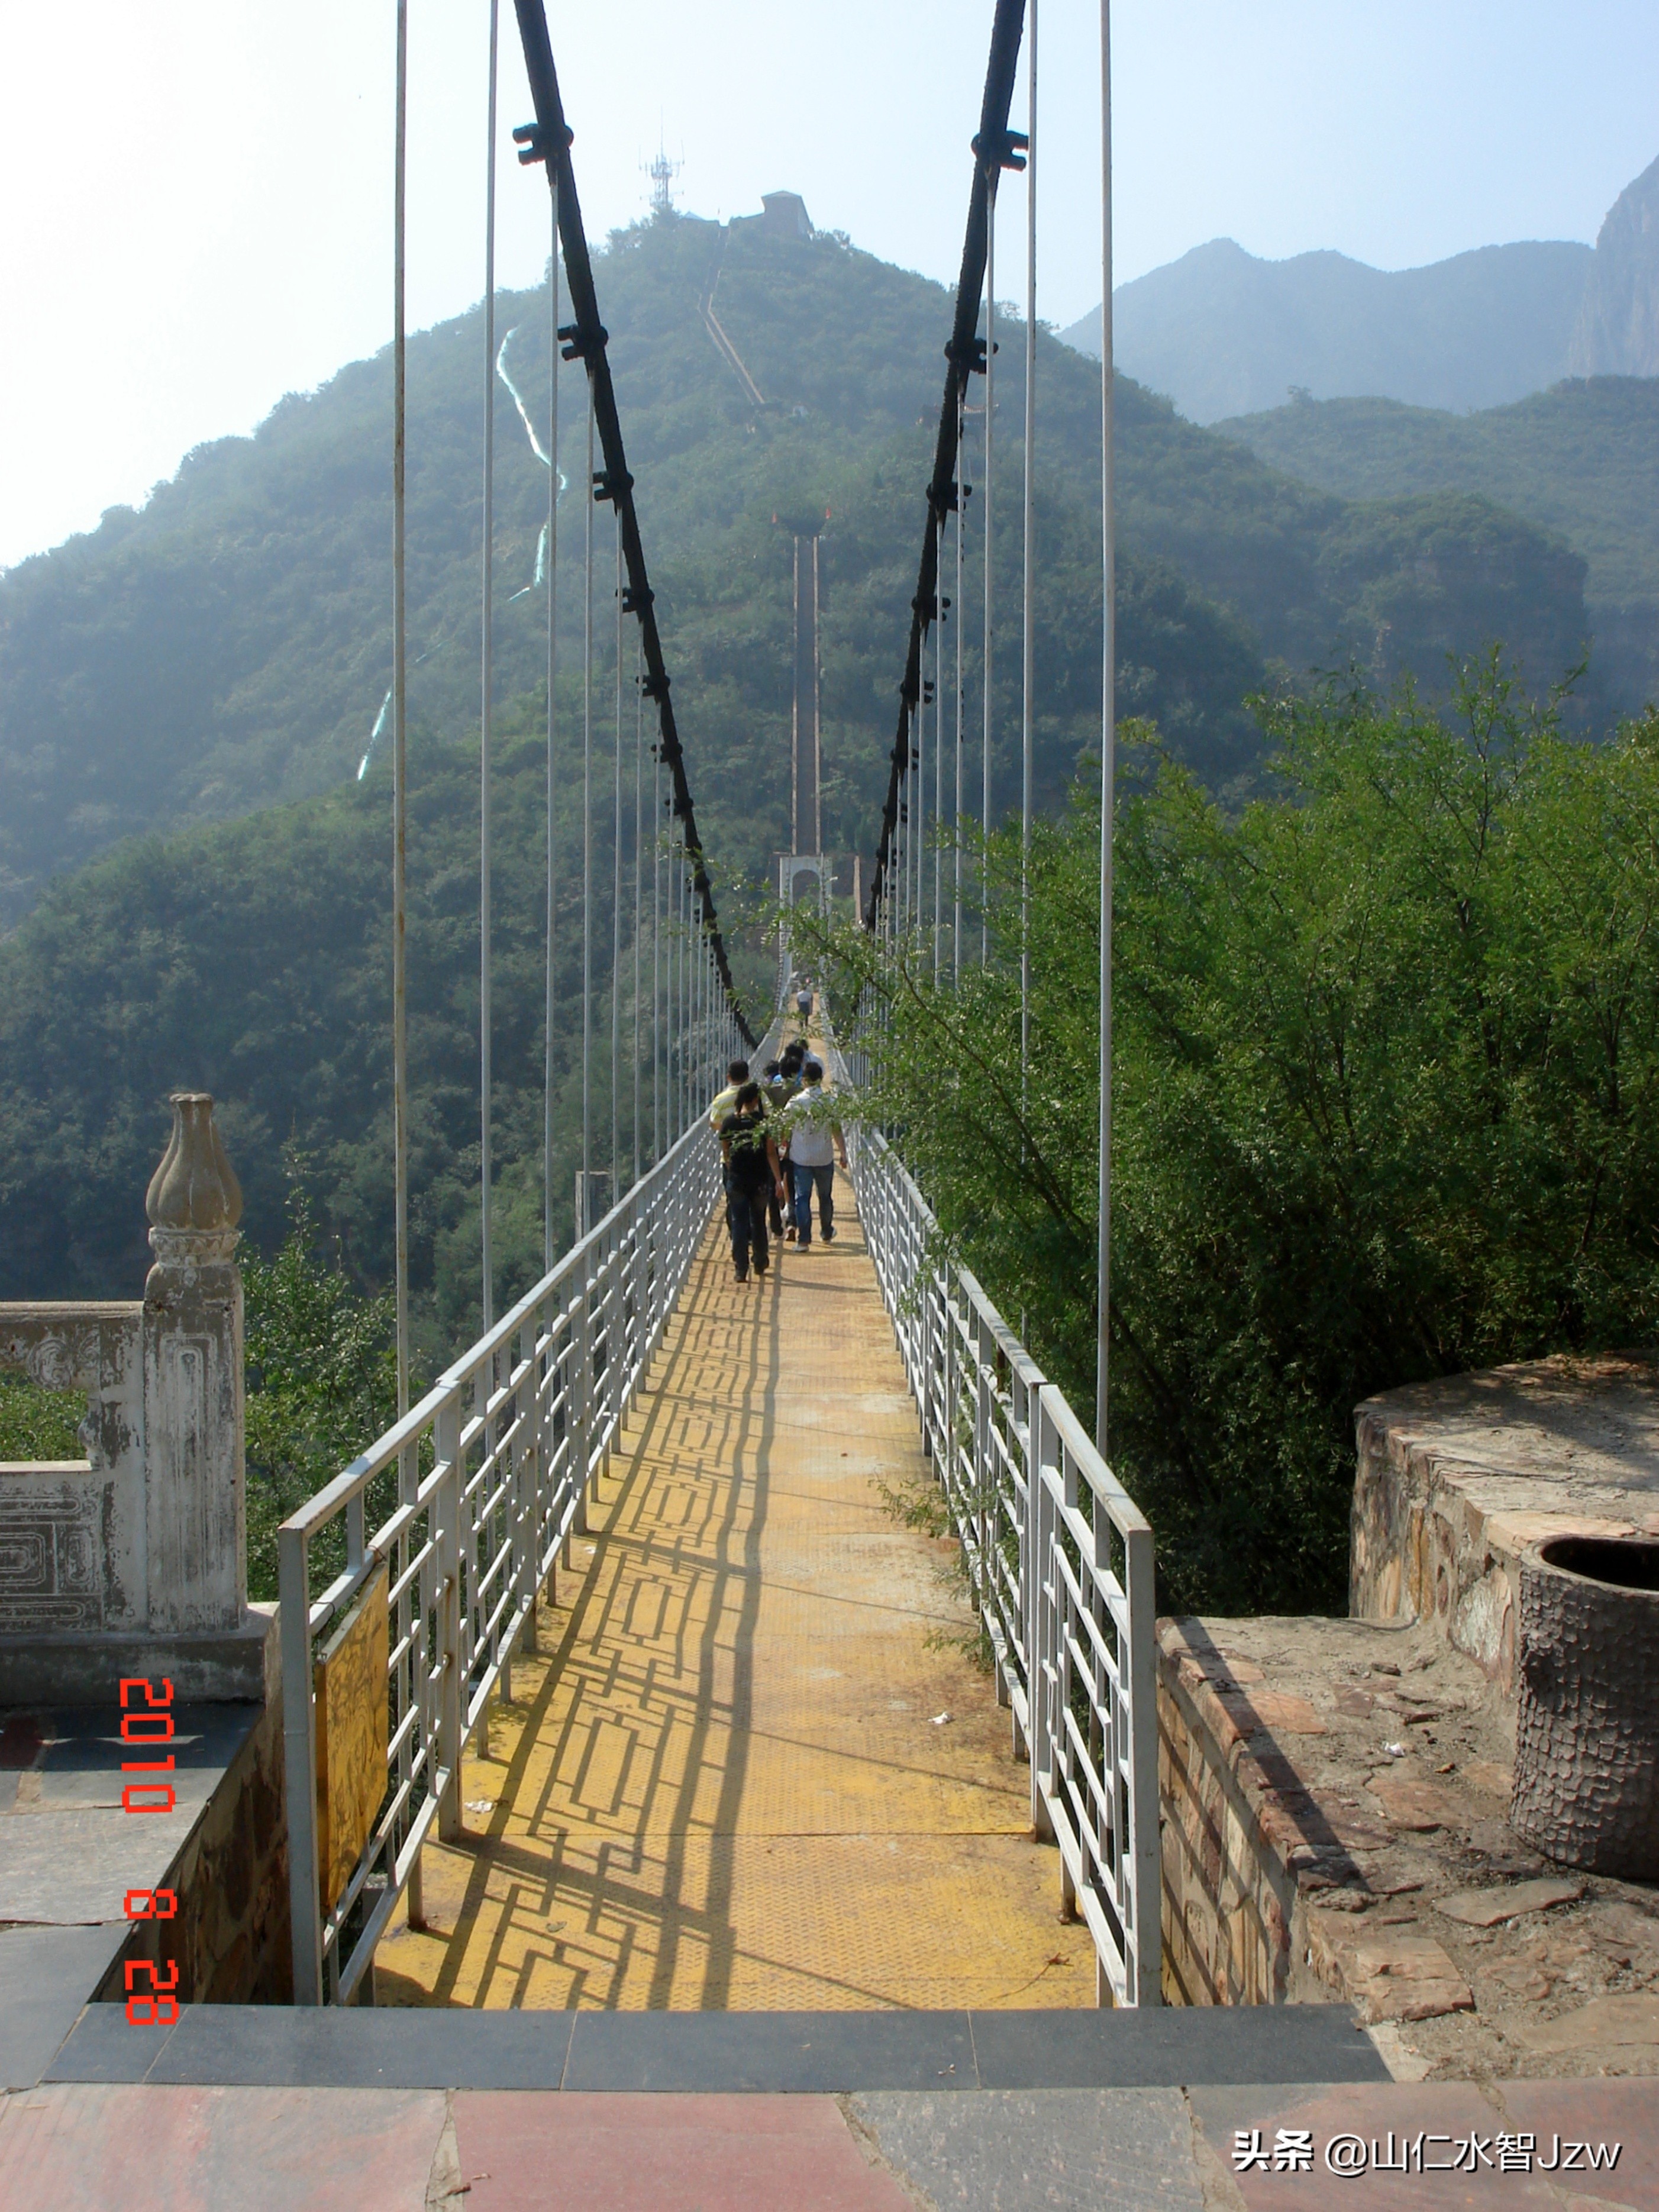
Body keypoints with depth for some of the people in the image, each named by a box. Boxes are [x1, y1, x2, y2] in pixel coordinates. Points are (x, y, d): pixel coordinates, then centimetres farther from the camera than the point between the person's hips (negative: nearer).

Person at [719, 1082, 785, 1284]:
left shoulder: (729, 1122, -2)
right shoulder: (764, 1121, -8)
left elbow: (725, 1153, 7)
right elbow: (771, 1153, -9)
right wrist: (778, 1180, -7)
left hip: (736, 1180, 0)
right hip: (759, 1180, 0)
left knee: (739, 1224, 3)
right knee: (758, 1222, 16)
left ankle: (741, 1270, -5)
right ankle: (760, 1265, 28)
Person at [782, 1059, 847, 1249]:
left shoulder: (796, 1102, -9)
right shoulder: (830, 1101, -5)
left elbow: (785, 1127, -1)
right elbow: (837, 1130, -1)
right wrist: (843, 1153, 9)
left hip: (801, 1157, -2)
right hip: (825, 1157, 2)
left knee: (802, 1197, 1)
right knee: (825, 1196, 18)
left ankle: (804, 1239, -6)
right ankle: (827, 1234, 33)